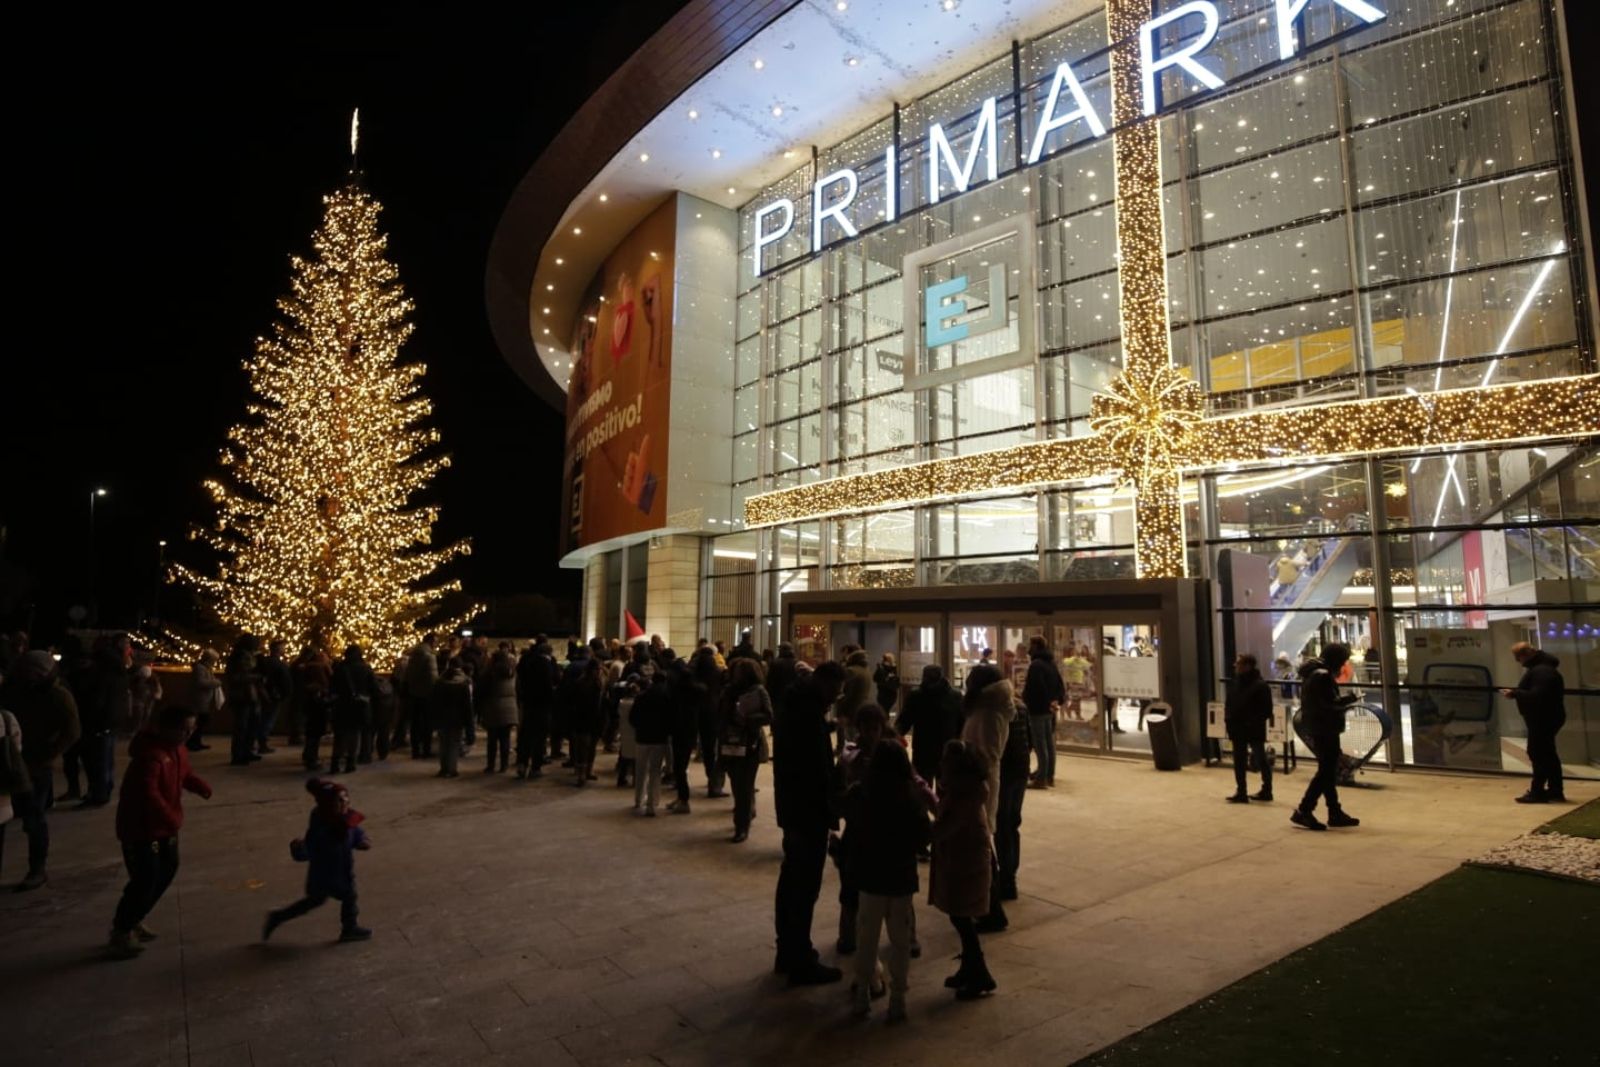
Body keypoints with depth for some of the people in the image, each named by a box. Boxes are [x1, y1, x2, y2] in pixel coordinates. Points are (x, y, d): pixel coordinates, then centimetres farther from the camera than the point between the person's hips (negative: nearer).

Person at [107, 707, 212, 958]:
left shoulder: (177, 749, 3)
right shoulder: (150, 754, -28)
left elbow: (186, 774, 13)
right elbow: (149, 794, -34)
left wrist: (202, 787, -7)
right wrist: (172, 819, -36)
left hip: (164, 826, 10)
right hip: (140, 828, -10)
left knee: (167, 872, 18)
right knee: (145, 881, -5)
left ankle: (132, 921, 34)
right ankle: (121, 933, 14)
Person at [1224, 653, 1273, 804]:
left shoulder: (1260, 685, -15)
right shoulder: (1237, 681, 8)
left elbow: (1266, 710, -14)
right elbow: (1231, 703, 14)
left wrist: (1254, 722, -19)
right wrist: (1228, 718, 1)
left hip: (1254, 730, -7)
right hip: (1238, 728, 7)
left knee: (1261, 760, 6)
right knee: (1239, 762, 10)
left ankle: (1266, 791, 18)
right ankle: (1241, 793, 18)